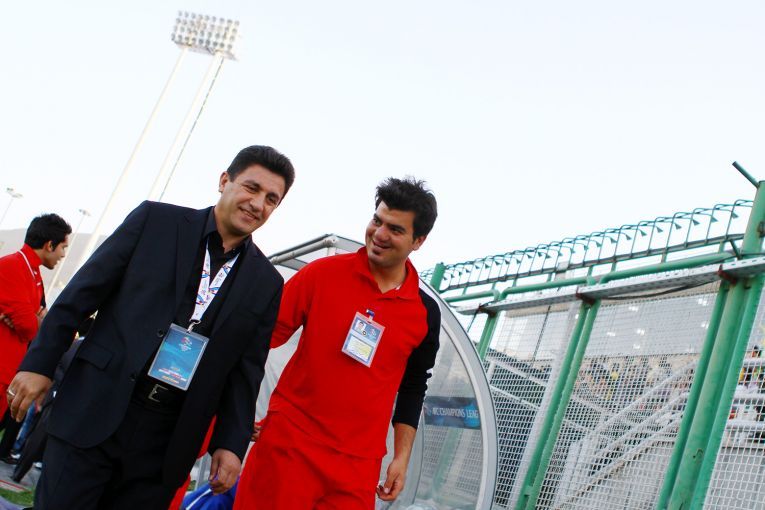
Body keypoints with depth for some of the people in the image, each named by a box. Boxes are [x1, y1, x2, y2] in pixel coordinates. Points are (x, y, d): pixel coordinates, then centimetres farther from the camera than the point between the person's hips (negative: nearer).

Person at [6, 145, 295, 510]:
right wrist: (38, 364, -2)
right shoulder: (156, 220, 1)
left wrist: (230, 444, 0)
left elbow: (245, 371, 8)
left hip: (166, 442, 2)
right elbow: (82, 292, 1)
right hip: (95, 412, -1)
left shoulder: (266, 284, 6)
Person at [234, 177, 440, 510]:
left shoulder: (425, 313, 3)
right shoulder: (324, 273, -3)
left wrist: (402, 457, 10)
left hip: (356, 464, 2)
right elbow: (269, 333, 1)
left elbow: (412, 389, 13)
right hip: (288, 442, -1)